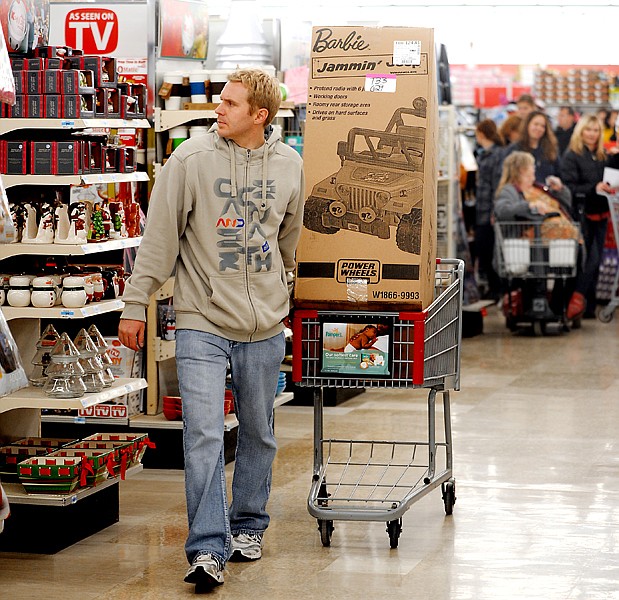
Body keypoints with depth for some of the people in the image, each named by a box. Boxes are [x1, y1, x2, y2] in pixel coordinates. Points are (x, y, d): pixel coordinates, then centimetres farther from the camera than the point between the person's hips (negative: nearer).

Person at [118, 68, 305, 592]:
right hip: (202, 320, -3)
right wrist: (135, 304, -3)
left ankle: (248, 525, 30)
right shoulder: (191, 160, -6)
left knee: (258, 433, 13)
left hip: (264, 324, 3)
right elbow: (159, 236, -3)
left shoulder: (288, 165, 3)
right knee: (203, 435, -10)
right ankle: (208, 549, -8)